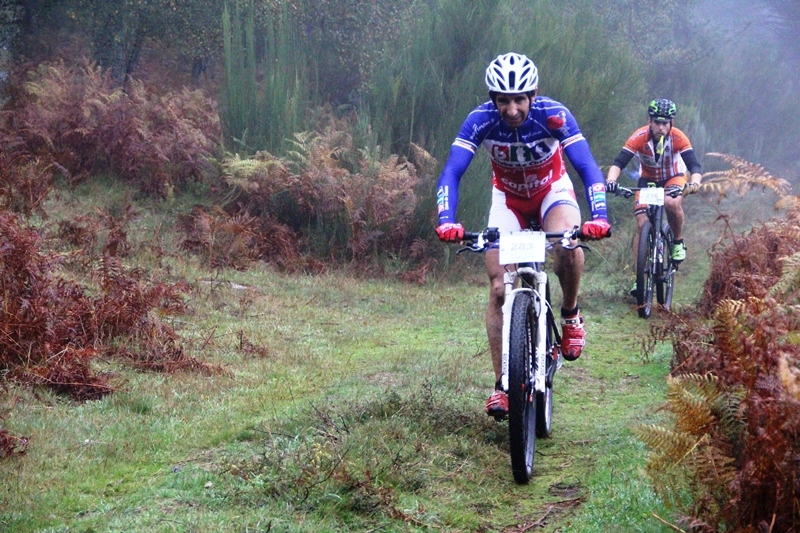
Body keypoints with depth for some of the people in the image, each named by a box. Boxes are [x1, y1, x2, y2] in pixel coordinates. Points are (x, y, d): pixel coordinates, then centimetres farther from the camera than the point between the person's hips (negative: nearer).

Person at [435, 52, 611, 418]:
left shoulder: (554, 115, -30)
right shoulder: (481, 120, -27)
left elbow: (588, 168, -33)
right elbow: (451, 173, -32)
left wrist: (598, 217, -50)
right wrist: (447, 221, -50)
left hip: (551, 189, -1)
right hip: (508, 197, 1)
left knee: (568, 242, -35)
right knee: (498, 289, -11)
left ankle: (570, 315, -6)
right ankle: (502, 384, -2)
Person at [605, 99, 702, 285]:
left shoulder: (678, 138, -27)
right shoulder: (639, 137, -28)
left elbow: (695, 166, -32)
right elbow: (619, 163, -34)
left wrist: (694, 183, -54)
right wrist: (611, 180, -54)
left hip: (673, 178, -1)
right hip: (648, 180, 1)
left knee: (671, 203, -34)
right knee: (642, 224, -11)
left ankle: (678, 242, -6)